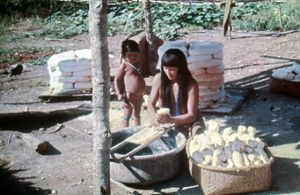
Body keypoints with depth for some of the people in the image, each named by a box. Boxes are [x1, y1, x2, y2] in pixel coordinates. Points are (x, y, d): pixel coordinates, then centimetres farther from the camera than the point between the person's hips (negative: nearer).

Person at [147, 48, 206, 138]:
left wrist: (170, 120, -38)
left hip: (189, 123, -3)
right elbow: (151, 104, 0)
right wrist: (155, 117, -24)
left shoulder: (191, 84, -19)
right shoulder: (159, 78, -8)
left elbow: (191, 115, -20)